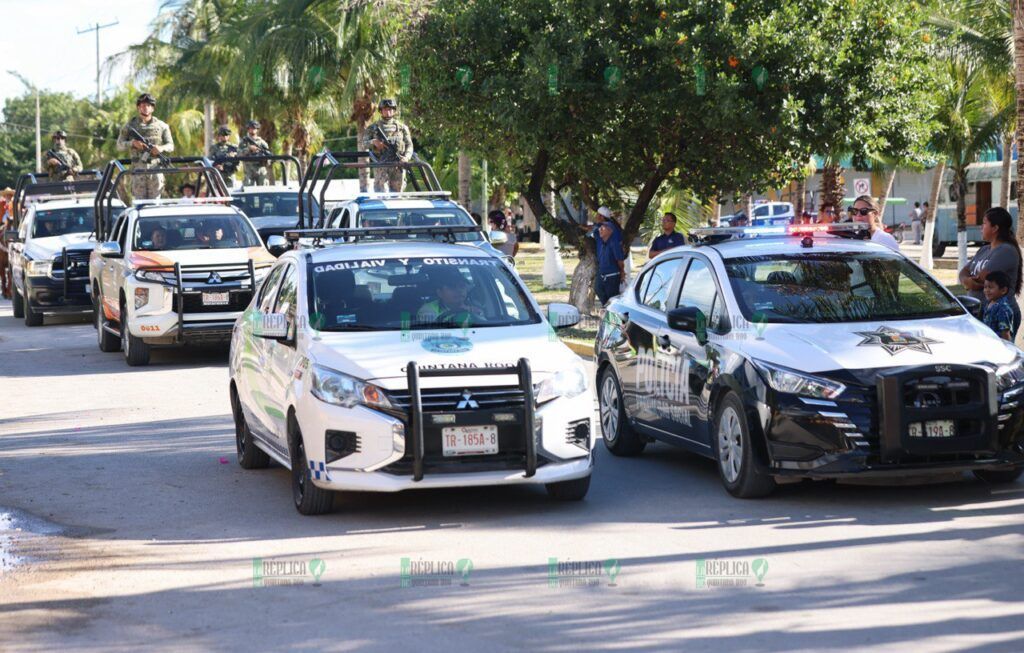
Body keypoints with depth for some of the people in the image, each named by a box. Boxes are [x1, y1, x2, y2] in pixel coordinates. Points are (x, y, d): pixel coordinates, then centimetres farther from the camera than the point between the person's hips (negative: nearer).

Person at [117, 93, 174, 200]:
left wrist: (161, 148, -11)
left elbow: (171, 145, 11)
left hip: (155, 167, 0)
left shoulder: (161, 126, 10)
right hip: (138, 168, 0)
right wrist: (132, 143, -12)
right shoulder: (131, 125, 9)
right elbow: (119, 145, 8)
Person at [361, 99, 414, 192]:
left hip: (398, 165, 2)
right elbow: (364, 144, 5)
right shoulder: (373, 128, 11)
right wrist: (373, 142, -16)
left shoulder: (402, 127, 14)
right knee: (380, 192, -10)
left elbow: (409, 145, 9)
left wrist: (406, 158, -10)